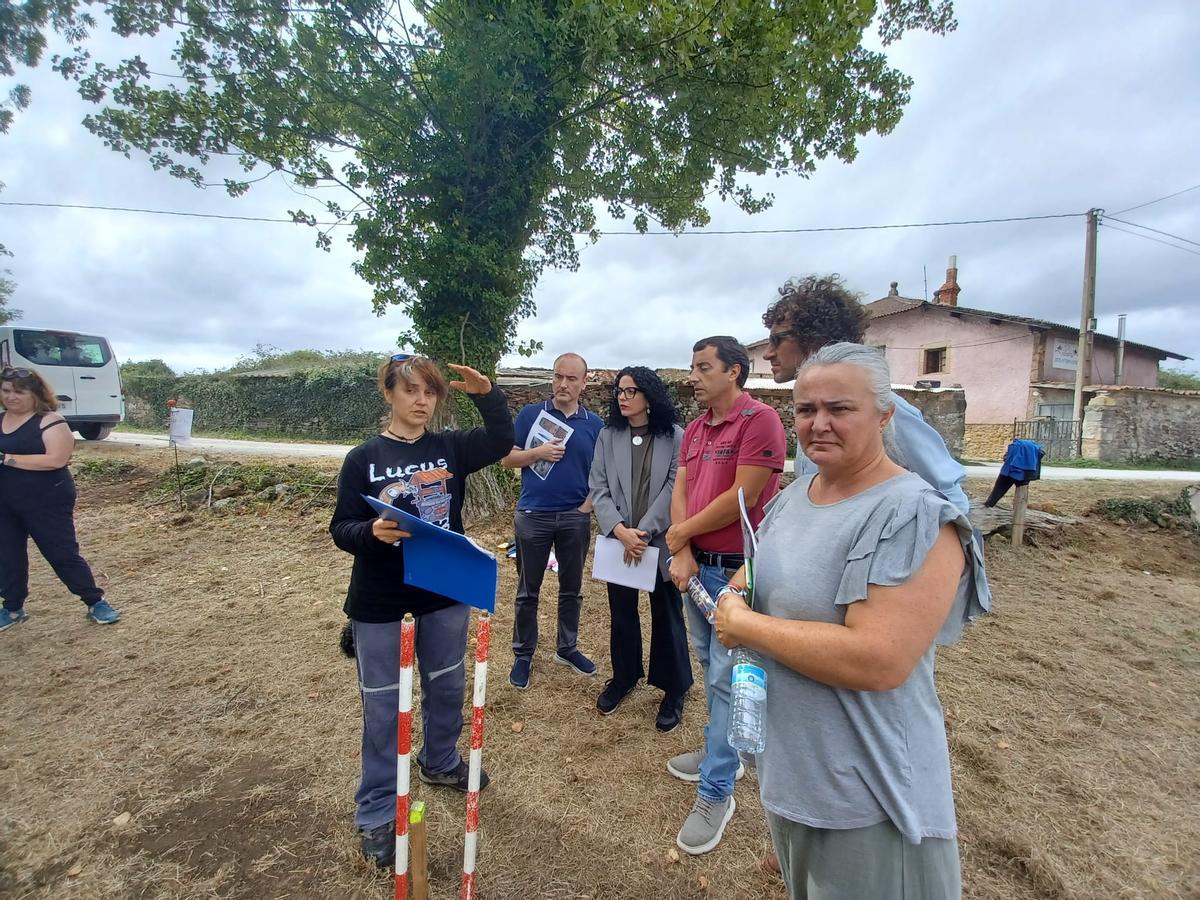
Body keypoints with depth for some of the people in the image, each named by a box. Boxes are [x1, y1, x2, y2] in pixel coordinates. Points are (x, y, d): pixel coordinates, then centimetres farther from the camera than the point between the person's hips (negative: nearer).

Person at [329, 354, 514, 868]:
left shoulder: (450, 447, 0)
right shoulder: (363, 458, -8)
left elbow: (502, 440, -5)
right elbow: (341, 528, -8)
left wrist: (486, 393, -19)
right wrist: (371, 532, -29)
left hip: (445, 594, 4)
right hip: (380, 602, -3)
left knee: (448, 687, 20)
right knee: (383, 705, 8)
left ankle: (441, 763, 46)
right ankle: (377, 813, 27)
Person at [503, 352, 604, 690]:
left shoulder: (594, 424, 3)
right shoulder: (530, 414, -2)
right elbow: (507, 459, -2)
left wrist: (589, 504, -6)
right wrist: (539, 452, -18)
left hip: (575, 517, 2)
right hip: (533, 515, -2)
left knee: (572, 588, 15)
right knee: (528, 590, 9)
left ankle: (567, 648, 32)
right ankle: (523, 655, 23)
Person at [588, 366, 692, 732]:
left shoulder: (674, 437, -4)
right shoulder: (607, 437, 4)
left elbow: (674, 489, -10)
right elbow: (599, 489, -1)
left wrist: (643, 532, -15)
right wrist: (621, 531, -15)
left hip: (661, 542, -2)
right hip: (618, 542, 3)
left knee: (667, 616, 9)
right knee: (621, 614, 15)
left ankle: (674, 690, 27)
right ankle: (623, 677, 37)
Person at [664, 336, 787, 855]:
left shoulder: (760, 420, -14)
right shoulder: (694, 430, 11)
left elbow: (742, 497, -20)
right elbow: (680, 492, 6)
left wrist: (682, 532, -9)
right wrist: (683, 554, -8)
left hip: (738, 570, -8)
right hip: (696, 565, 8)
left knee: (726, 678, 1)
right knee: (711, 667, 20)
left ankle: (716, 792, 16)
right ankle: (724, 753, 40)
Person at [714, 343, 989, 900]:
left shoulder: (913, 517, -24)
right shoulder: (795, 494, 1)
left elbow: (878, 661, -33)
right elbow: (759, 572, 16)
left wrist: (747, 627, -24)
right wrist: (734, 596, -7)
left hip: (866, 792, -7)